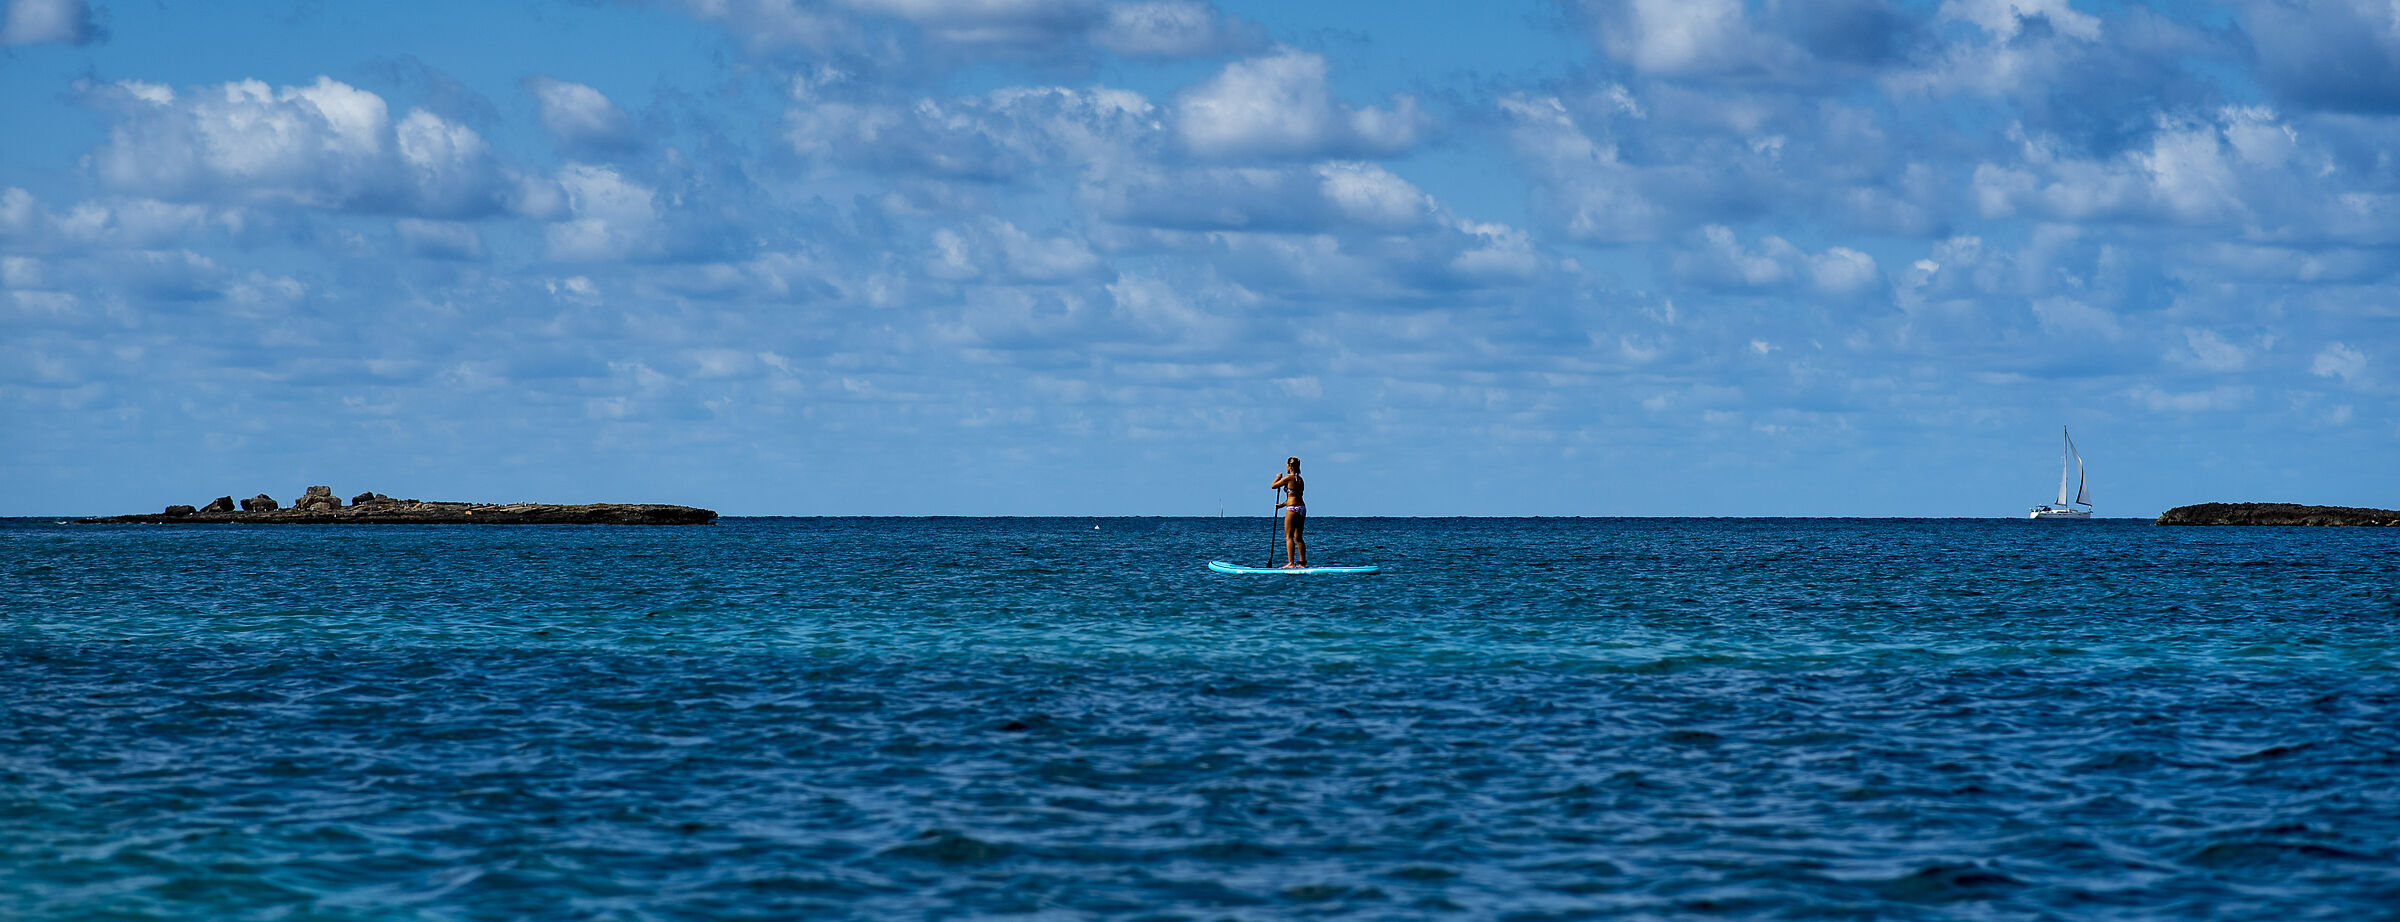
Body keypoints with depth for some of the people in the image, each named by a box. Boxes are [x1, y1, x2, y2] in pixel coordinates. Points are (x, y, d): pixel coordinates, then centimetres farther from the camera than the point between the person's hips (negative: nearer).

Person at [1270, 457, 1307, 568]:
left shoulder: (1288, 478, -10)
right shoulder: (1300, 479, 14)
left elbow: (1273, 486, -2)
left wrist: (1278, 478, 16)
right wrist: (1282, 505, 21)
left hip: (1293, 509, -8)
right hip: (1302, 508, 8)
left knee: (1289, 536, -6)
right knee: (1298, 537, 12)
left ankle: (1291, 563, -13)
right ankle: (1302, 562, 11)